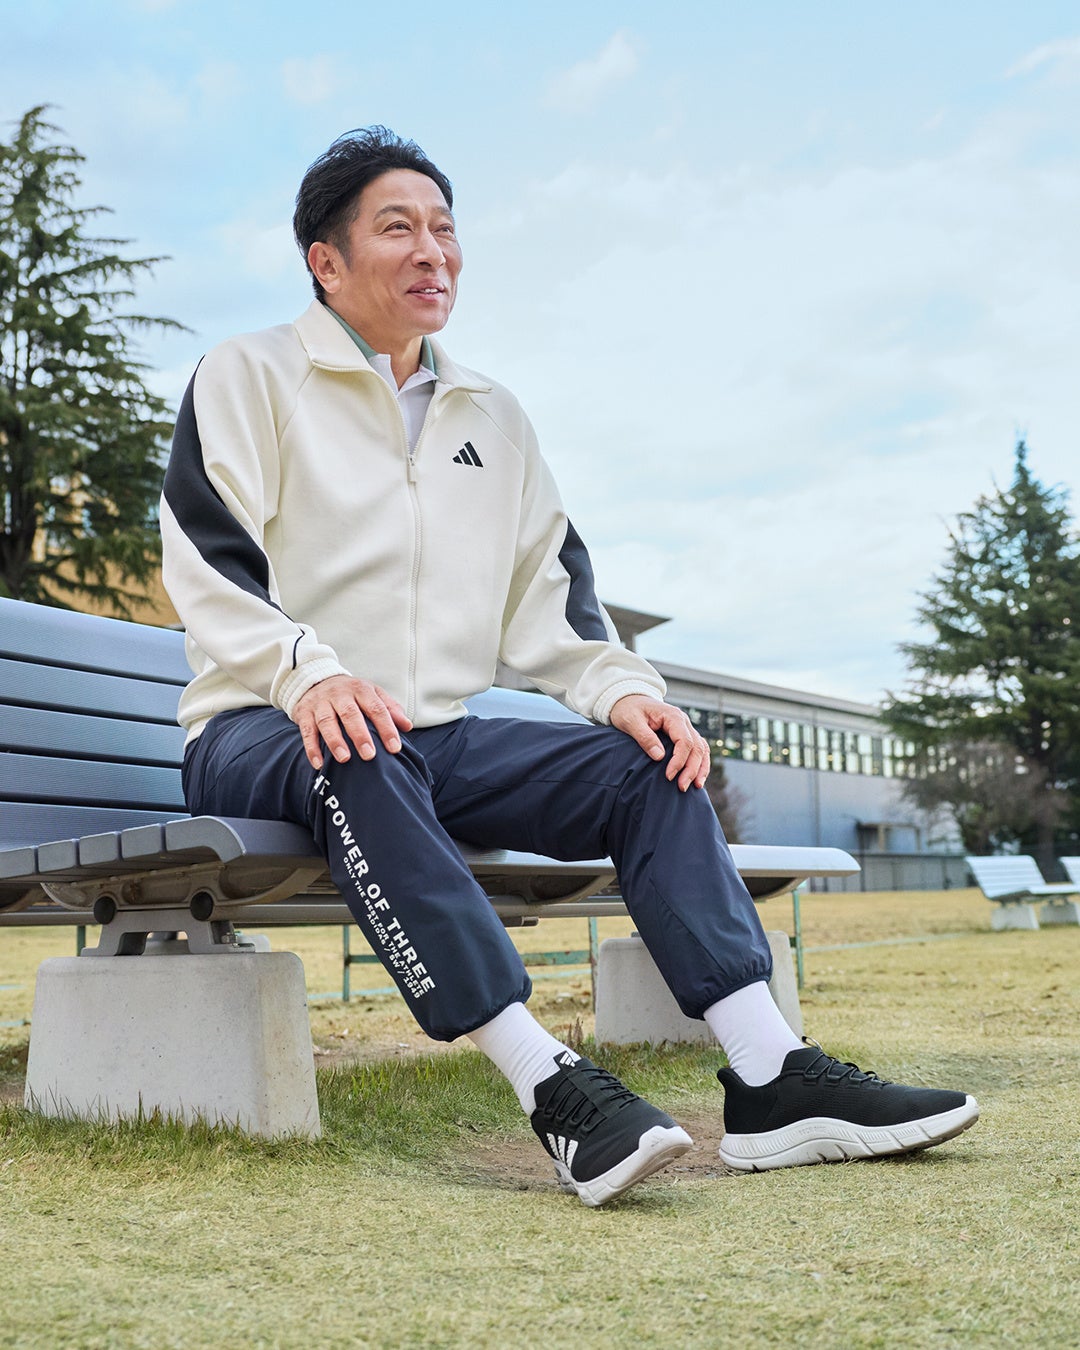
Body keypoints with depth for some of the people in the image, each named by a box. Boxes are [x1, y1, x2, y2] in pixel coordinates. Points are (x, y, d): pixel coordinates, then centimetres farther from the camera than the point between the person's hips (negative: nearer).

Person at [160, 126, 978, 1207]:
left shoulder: (493, 417, 19)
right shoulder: (248, 377, 2)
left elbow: (544, 593, 15)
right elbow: (209, 564, -11)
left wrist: (620, 689, -5)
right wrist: (308, 672, -30)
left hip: (440, 737, 5)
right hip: (262, 733, -5)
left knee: (645, 762, -16)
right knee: (361, 762, -39)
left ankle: (771, 1078, -23)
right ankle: (553, 1090, -41)